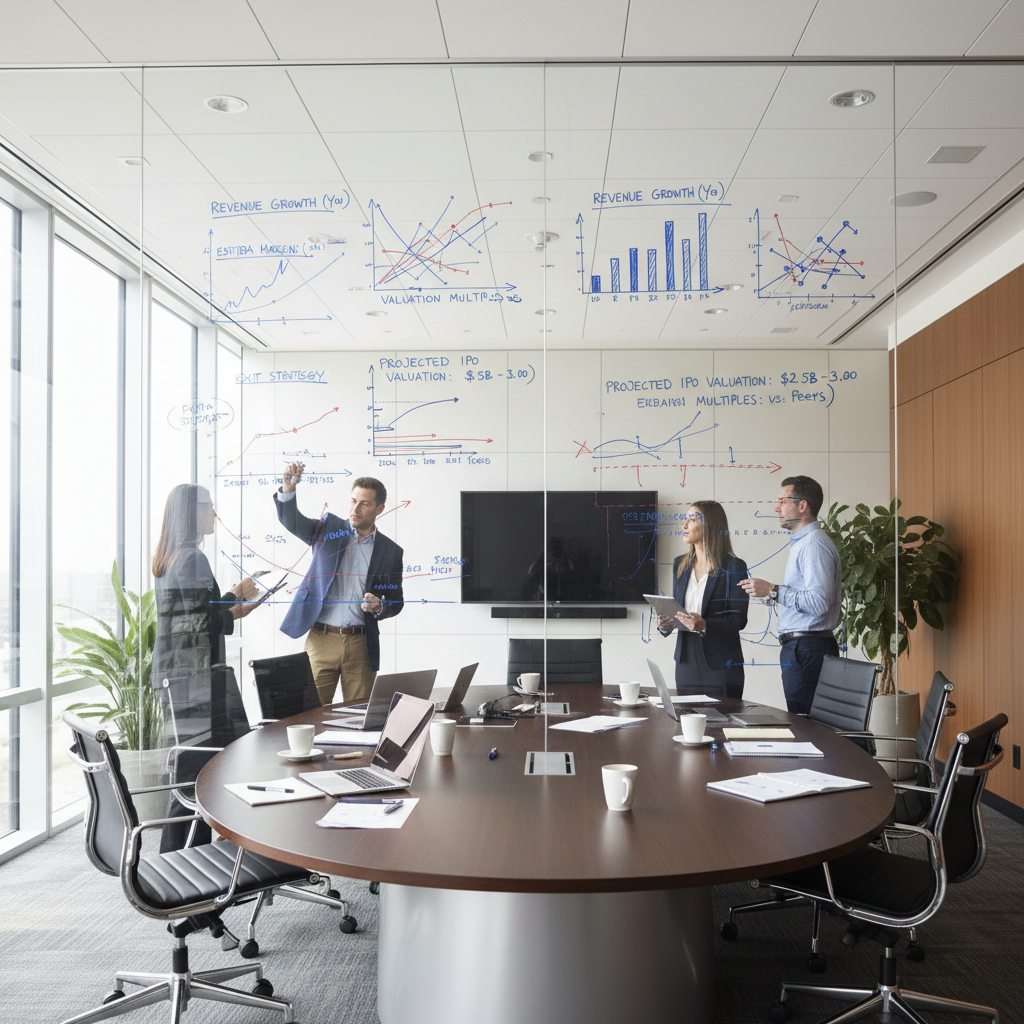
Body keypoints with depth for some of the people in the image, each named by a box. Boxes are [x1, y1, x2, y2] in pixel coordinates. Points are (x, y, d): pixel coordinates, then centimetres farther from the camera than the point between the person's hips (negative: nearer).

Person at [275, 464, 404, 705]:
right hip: (321, 639, 0)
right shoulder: (329, 528, 8)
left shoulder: (390, 551, 8)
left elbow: (395, 602, 13)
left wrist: (379, 607, -10)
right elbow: (291, 521, -6)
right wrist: (288, 489, -24)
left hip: (359, 643, 1)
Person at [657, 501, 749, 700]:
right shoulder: (680, 565, 12)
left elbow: (739, 619, -10)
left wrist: (705, 625, -26)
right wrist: (665, 624, -4)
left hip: (721, 664, -5)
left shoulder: (734, 567, -6)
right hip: (686, 660, 5)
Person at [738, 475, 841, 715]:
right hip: (800, 647, 11)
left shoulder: (814, 544, -13)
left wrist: (773, 591, -19)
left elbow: (819, 602, -23)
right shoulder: (802, 542, 21)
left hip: (807, 649, -11)